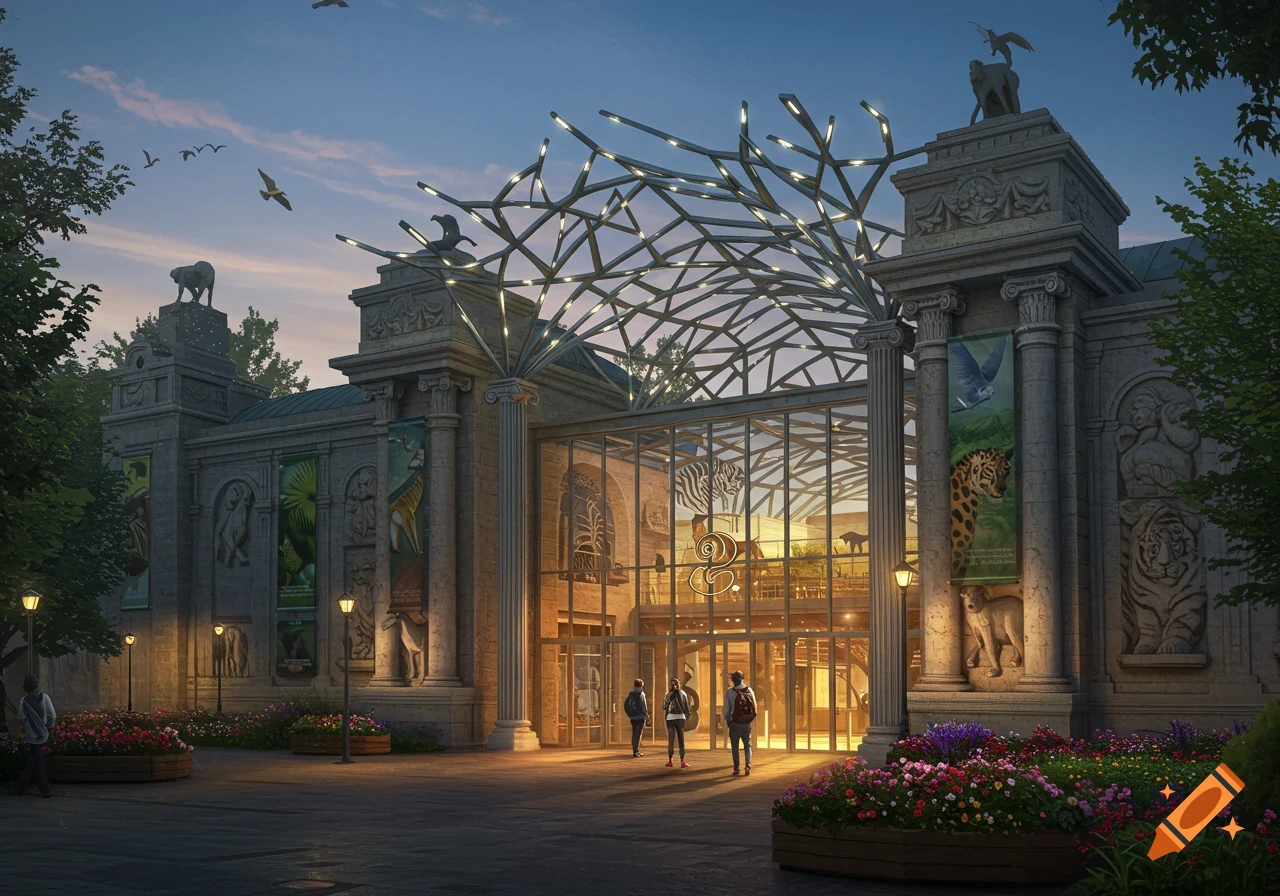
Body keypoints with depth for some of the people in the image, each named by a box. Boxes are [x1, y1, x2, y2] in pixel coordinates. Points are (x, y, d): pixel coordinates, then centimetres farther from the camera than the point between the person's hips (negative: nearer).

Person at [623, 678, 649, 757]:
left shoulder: (631, 694, 9)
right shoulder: (641, 693, -9)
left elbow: (625, 706, 9)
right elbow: (644, 706, -13)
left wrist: (630, 715, 15)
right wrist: (647, 716, -5)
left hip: (633, 717, 6)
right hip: (640, 717, -6)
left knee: (634, 734, 13)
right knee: (638, 734, -4)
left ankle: (635, 750, 19)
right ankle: (636, 751, -7)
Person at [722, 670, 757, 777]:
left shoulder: (730, 692, -10)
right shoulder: (750, 691, -1)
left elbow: (726, 710, -9)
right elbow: (754, 708, 2)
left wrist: (728, 720, 9)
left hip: (735, 723, -2)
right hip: (747, 723, 2)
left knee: (735, 746, 11)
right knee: (747, 745, 12)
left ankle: (736, 768, 12)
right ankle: (748, 765, -6)